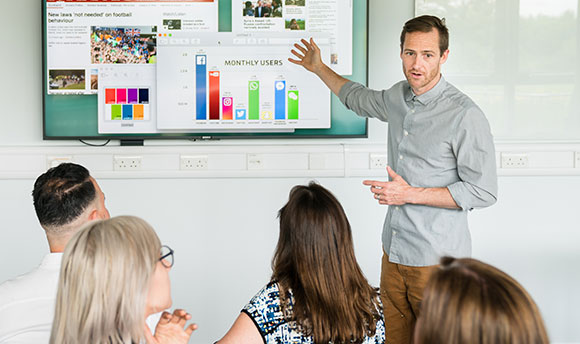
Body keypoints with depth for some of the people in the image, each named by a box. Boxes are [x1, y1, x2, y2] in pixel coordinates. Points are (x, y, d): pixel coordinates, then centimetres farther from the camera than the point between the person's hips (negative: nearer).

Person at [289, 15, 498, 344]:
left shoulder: (465, 115, -15)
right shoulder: (398, 97, 7)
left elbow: (484, 191, -15)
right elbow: (359, 99, 31)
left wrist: (411, 194, -17)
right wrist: (320, 68, 35)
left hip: (437, 260, -6)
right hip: (394, 253, 7)